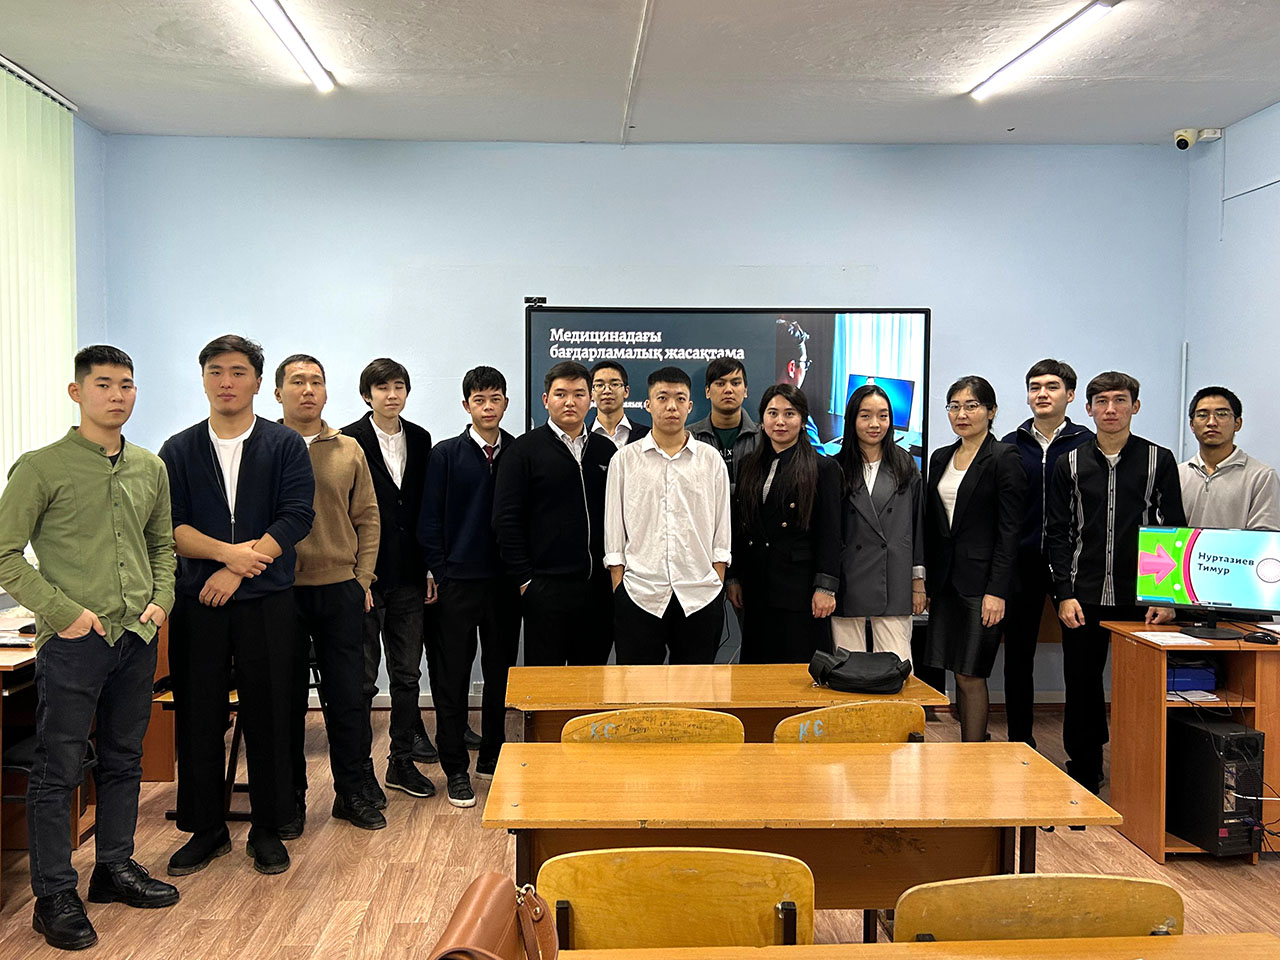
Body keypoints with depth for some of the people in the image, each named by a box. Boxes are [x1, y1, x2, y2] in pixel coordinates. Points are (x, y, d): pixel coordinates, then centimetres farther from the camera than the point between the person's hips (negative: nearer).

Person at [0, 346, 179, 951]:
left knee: (124, 760, 15)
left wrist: (161, 601, 4)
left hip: (138, 639, 5)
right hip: (74, 641, -5)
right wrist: (64, 611, -14)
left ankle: (115, 868, 30)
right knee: (58, 771, 2)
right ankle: (55, 898, 12)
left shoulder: (150, 469, 10)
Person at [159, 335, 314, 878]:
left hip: (266, 601, -1)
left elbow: (296, 518, -7)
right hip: (197, 603, 2)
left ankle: (267, 828, 17)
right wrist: (229, 551, -16)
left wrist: (235, 571, -13)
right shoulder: (178, 451, 9)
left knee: (268, 716, 3)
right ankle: (206, 829, 21)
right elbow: (169, 526, -1)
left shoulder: (285, 446, 4)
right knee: (198, 717, 6)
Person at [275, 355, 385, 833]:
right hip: (279, 591, -2)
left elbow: (367, 518, 10)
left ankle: (355, 792, 21)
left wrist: (362, 578, 4)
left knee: (347, 695, 7)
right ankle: (290, 799, 21)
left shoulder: (348, 450, 8)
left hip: (340, 589, 2)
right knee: (287, 698, 8)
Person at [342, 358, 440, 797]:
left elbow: (426, 506, 10)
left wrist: (430, 567, 6)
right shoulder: (349, 441, -5)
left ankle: (402, 761, 23)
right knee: (361, 678, 4)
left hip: (409, 576, 5)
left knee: (407, 674, 11)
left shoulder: (420, 439, 9)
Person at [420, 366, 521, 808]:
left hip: (506, 581, 2)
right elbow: (430, 521, 1)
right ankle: (456, 768, 13)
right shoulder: (446, 454, 1)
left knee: (501, 673, 10)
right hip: (459, 581, -2)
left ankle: (492, 757, 26)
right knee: (453, 677, 3)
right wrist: (439, 573, -5)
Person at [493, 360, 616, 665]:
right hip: (547, 588, -4)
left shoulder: (606, 451, 12)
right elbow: (506, 520, -4)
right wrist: (524, 579, -7)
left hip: (599, 587, 4)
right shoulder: (524, 450, 0)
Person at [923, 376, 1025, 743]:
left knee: (970, 675, -4)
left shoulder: (1004, 458, -6)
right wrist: (927, 584, 12)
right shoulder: (941, 458, 13)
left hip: (981, 581, -6)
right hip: (945, 581, 6)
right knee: (959, 673, 9)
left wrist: (997, 591, -16)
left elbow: (1009, 531, -10)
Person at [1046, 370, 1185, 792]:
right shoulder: (1070, 464, 7)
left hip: (1141, 599, -1)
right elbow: (1057, 533, 6)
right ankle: (1084, 770, 19)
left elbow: (1174, 532, 3)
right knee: (1081, 684, 6)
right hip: (1083, 599, 1)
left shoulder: (1159, 461, 4)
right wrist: (1064, 593, -3)